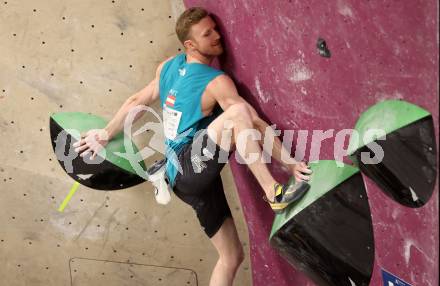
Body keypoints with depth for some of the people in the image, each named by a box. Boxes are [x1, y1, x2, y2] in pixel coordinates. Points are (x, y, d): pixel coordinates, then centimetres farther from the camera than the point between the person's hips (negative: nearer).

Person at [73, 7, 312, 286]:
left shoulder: (169, 66, 11)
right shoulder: (217, 82, -13)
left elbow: (137, 102, 20)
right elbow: (256, 123, -17)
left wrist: (105, 135, 30)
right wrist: (291, 163, -14)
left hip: (186, 175, 9)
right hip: (190, 165, -9)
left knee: (232, 256, 12)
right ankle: (275, 193, -29)